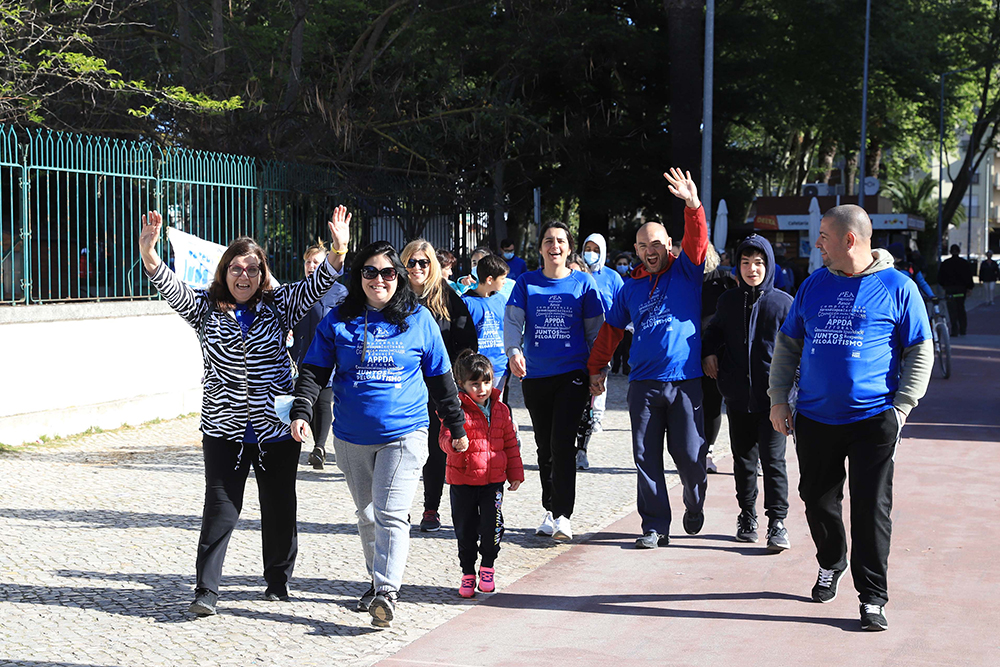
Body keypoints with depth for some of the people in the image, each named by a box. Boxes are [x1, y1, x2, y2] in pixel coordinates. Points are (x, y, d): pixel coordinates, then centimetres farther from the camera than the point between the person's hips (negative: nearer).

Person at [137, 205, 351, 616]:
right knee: (220, 509, -4)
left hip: (276, 427, 1)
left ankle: (278, 580, 28)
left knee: (279, 507, 11)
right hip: (225, 428, -1)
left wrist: (338, 253, -27)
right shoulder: (206, 308, 2)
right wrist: (148, 255, -31)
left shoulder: (277, 305, 3)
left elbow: (316, 285, -9)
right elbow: (173, 289, -13)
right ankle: (206, 590, 1)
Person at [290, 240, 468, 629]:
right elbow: (314, 371, 3)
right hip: (352, 438, 3)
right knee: (367, 514, 15)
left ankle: (387, 593, -18)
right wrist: (301, 411, -13)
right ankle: (377, 581, 31)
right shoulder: (338, 320, 3)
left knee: (391, 513, -14)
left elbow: (440, 377, 9)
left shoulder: (419, 320, 2)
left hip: (404, 434, -3)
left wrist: (456, 425, 13)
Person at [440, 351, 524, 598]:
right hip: (462, 479, -2)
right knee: (465, 529, 7)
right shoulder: (458, 410, -6)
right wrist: (454, 443, -41)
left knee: (491, 526, -6)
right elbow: (446, 436, -17)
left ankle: (488, 566, 18)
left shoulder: (500, 410, 6)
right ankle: (468, 573, 24)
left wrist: (515, 473, 13)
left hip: (493, 478, 2)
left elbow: (510, 443, 14)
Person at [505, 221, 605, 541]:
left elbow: (595, 329, 7)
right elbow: (512, 320, -4)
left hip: (572, 374, -2)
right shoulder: (527, 282, 6)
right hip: (535, 376, 3)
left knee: (562, 443, -13)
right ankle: (551, 511, 23)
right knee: (545, 446, 11)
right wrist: (514, 351, -24)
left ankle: (562, 515, -9)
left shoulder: (583, 283, 3)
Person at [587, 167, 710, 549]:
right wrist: (596, 368, 16)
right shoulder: (630, 287, 14)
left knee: (689, 455, -1)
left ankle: (694, 505, 28)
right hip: (643, 383, 3)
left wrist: (693, 205, -29)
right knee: (646, 458, 1)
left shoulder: (686, 271, 6)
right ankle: (655, 527, 9)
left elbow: (697, 239, -12)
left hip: (686, 381, -3)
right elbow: (611, 329, 20)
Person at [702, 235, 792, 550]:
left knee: (773, 459, -6)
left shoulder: (783, 302, -2)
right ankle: (747, 516, 24)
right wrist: (707, 353, 9)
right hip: (738, 397, 3)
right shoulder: (728, 301, 8)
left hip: (772, 396, -3)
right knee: (743, 460, 12)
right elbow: (714, 331, 26)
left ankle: (777, 522, -1)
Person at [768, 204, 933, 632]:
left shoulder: (896, 287, -3)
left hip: (873, 420, -4)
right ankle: (831, 564, 39)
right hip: (815, 419, 4)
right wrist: (778, 399, 7)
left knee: (871, 509, -5)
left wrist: (901, 409, -9)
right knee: (818, 500, 13)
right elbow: (787, 344, 16)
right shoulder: (814, 285, 9)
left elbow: (921, 352, 0)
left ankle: (872, 598, 2)